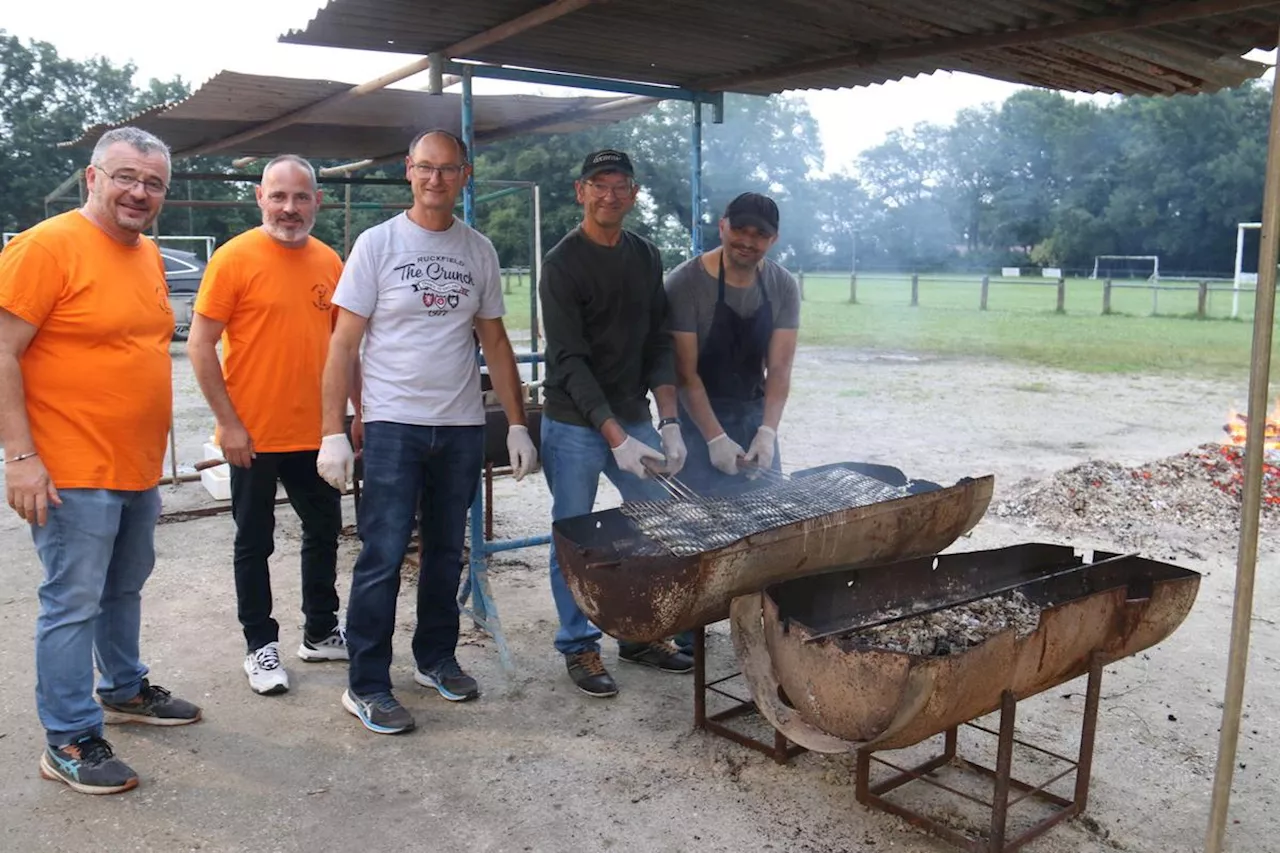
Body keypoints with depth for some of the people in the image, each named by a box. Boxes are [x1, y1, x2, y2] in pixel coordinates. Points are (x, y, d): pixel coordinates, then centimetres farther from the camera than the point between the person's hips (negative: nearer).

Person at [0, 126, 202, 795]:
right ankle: (69, 741, 11)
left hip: (138, 467, 8)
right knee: (73, 604, 0)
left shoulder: (147, 254, 11)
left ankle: (124, 690, 37)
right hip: (72, 472, -8)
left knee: (125, 587, 20)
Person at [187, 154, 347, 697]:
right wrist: (228, 423, -14)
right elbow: (200, 345, -11)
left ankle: (321, 632, 33)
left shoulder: (329, 262, 5)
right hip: (254, 437, -5)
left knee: (324, 531, 16)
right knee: (254, 544, 9)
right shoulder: (234, 258, -10)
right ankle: (261, 646, 23)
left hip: (314, 432, 5)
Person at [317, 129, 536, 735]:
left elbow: (494, 342, 13)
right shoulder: (378, 243, -2)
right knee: (383, 556, -5)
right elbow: (344, 344, -4)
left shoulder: (479, 251, 8)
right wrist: (334, 434, -11)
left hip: (462, 425, 4)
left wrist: (517, 424, 8)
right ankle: (366, 686, 7)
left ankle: (435, 658, 30)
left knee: (446, 553, 14)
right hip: (393, 423, -4)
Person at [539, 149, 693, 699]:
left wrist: (668, 422, -6)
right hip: (575, 426, -5)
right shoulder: (562, 264, -10)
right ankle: (578, 647, 18)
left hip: (633, 416, 6)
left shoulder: (646, 257, 7)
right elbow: (569, 361, -16)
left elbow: (659, 344, 6)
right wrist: (616, 438, -23)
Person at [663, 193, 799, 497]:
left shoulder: (784, 287, -5)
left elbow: (779, 369, -9)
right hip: (697, 417, -4)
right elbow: (685, 372, -18)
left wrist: (768, 431, -22)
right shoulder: (685, 282, -17)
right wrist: (716, 438, -24)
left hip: (755, 415, 4)